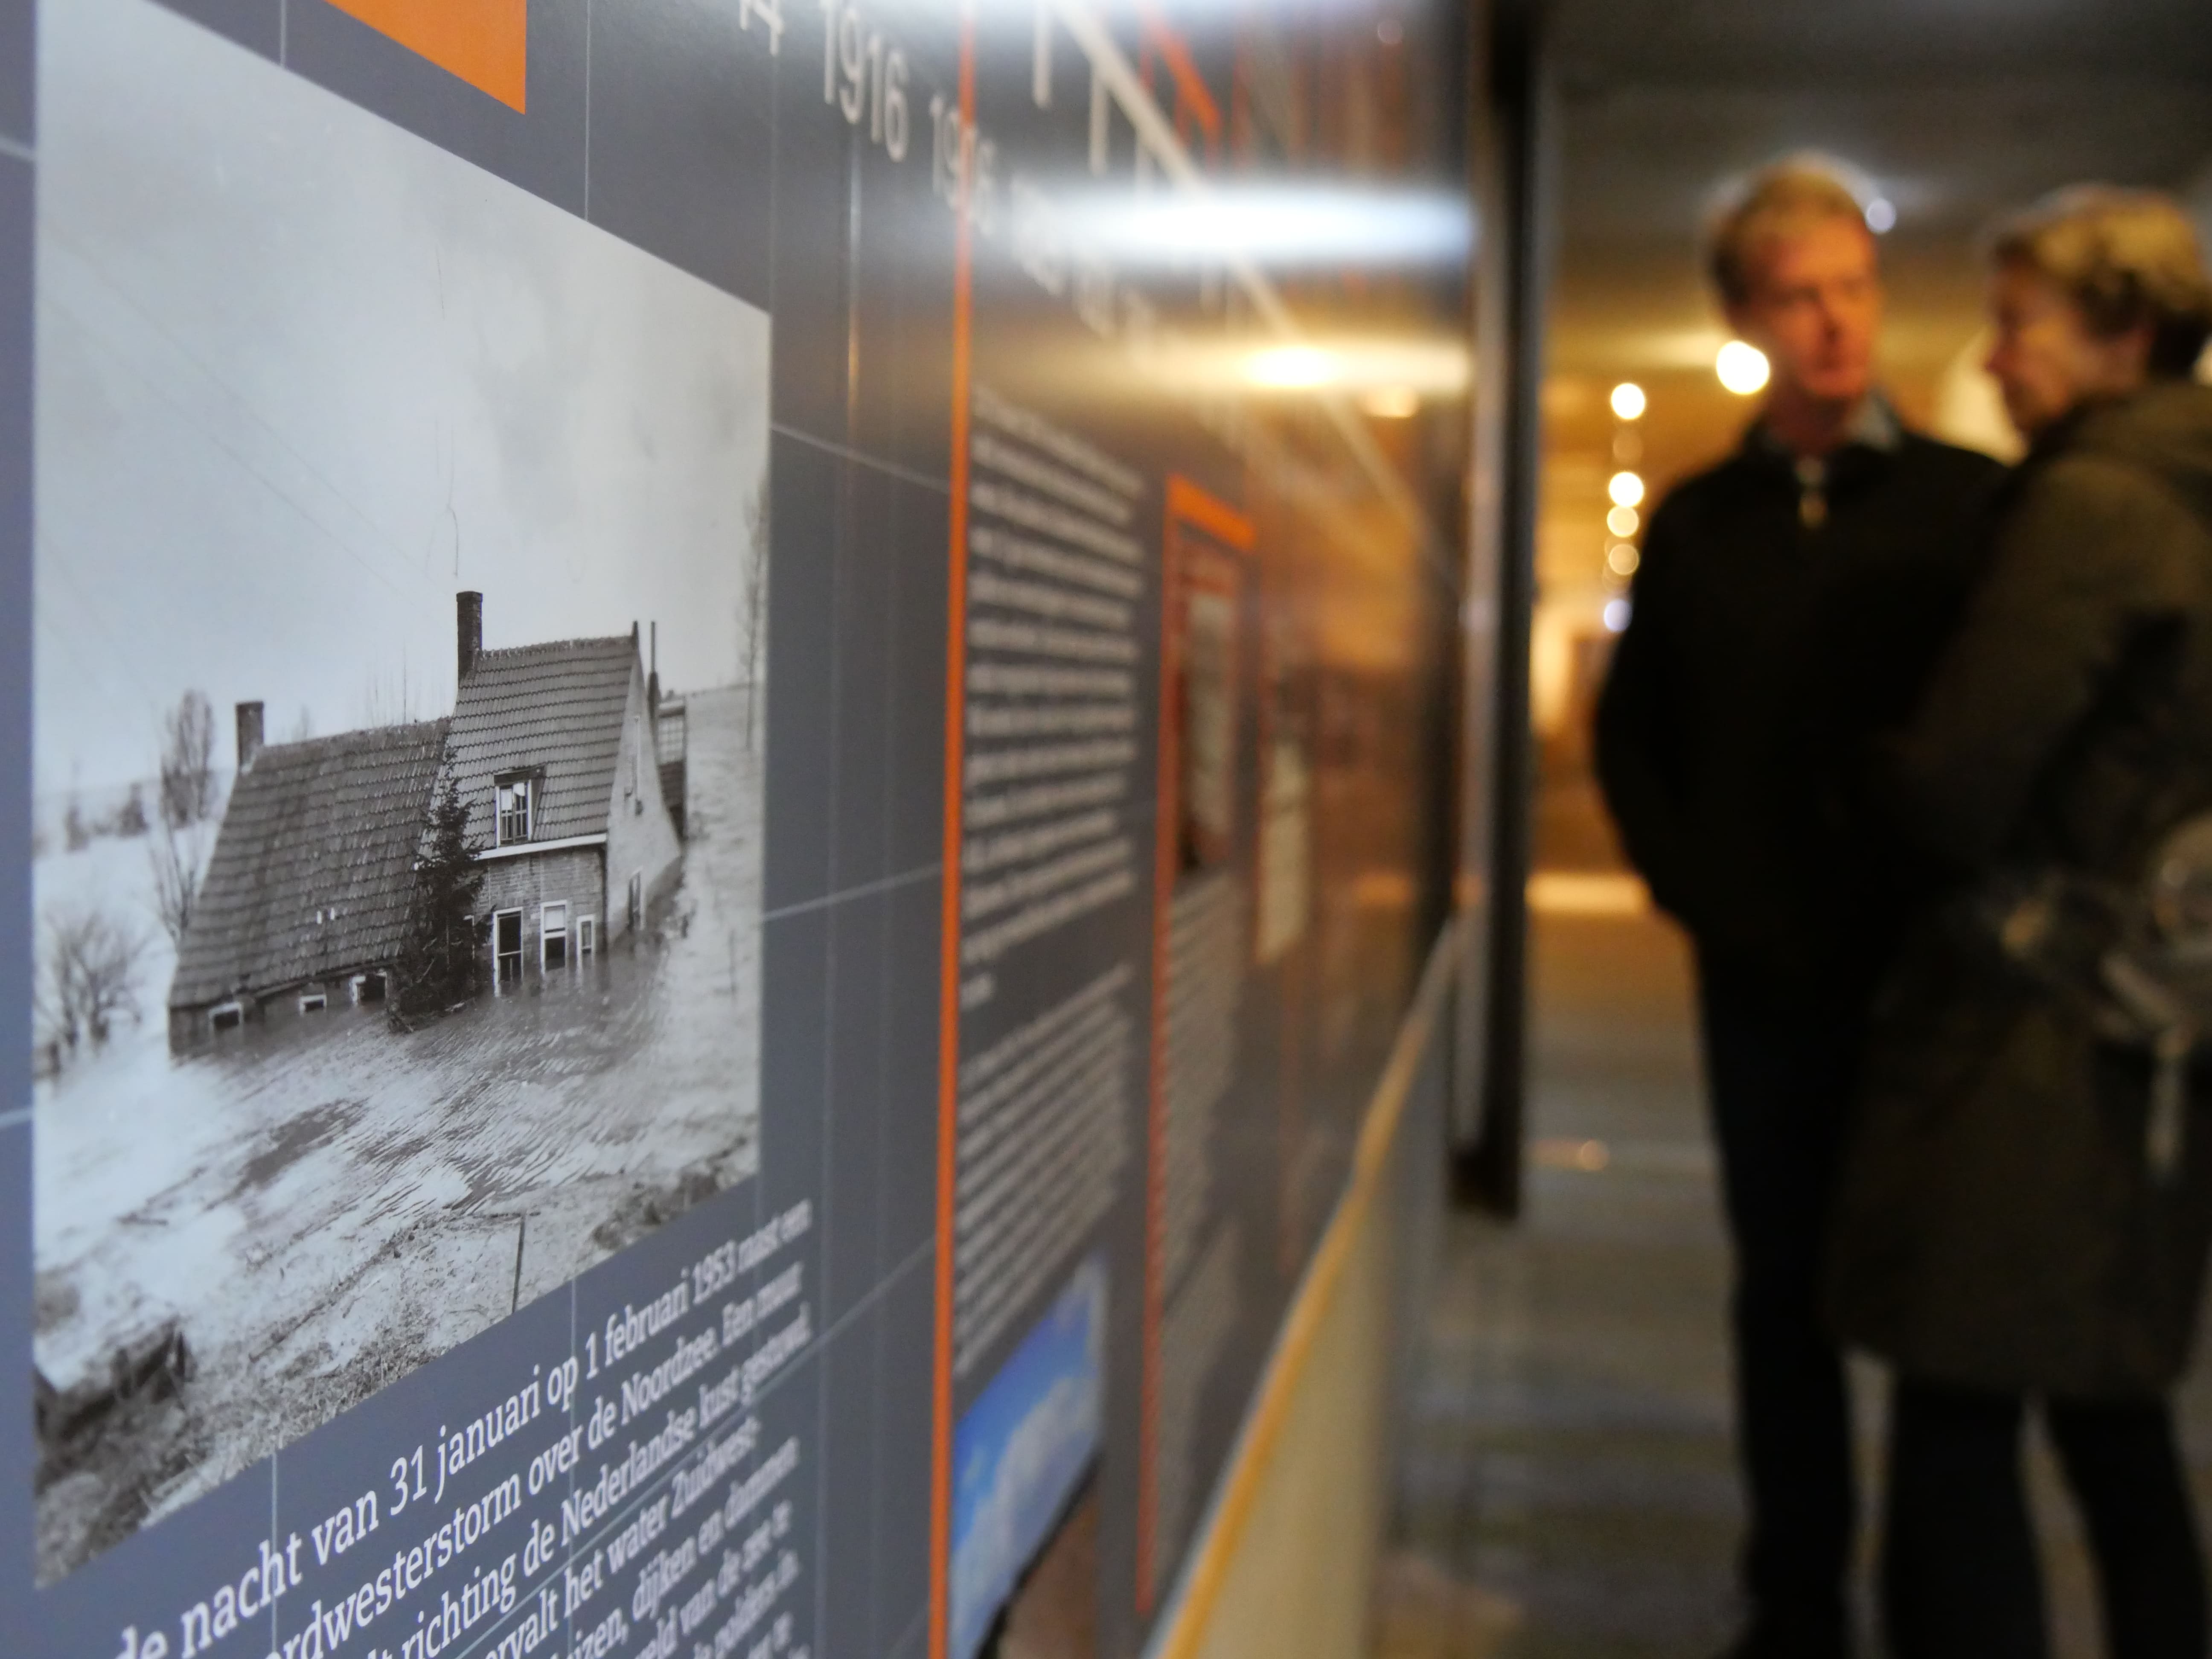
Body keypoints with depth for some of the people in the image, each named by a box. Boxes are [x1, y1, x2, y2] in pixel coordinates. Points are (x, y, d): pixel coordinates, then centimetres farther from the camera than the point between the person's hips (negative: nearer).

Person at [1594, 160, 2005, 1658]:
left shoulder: (1975, 503, -1)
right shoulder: (1698, 521, 7)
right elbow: (1630, 737, 11)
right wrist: (1705, 898, 0)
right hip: (1769, 976, 2)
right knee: (1787, 1296, 11)